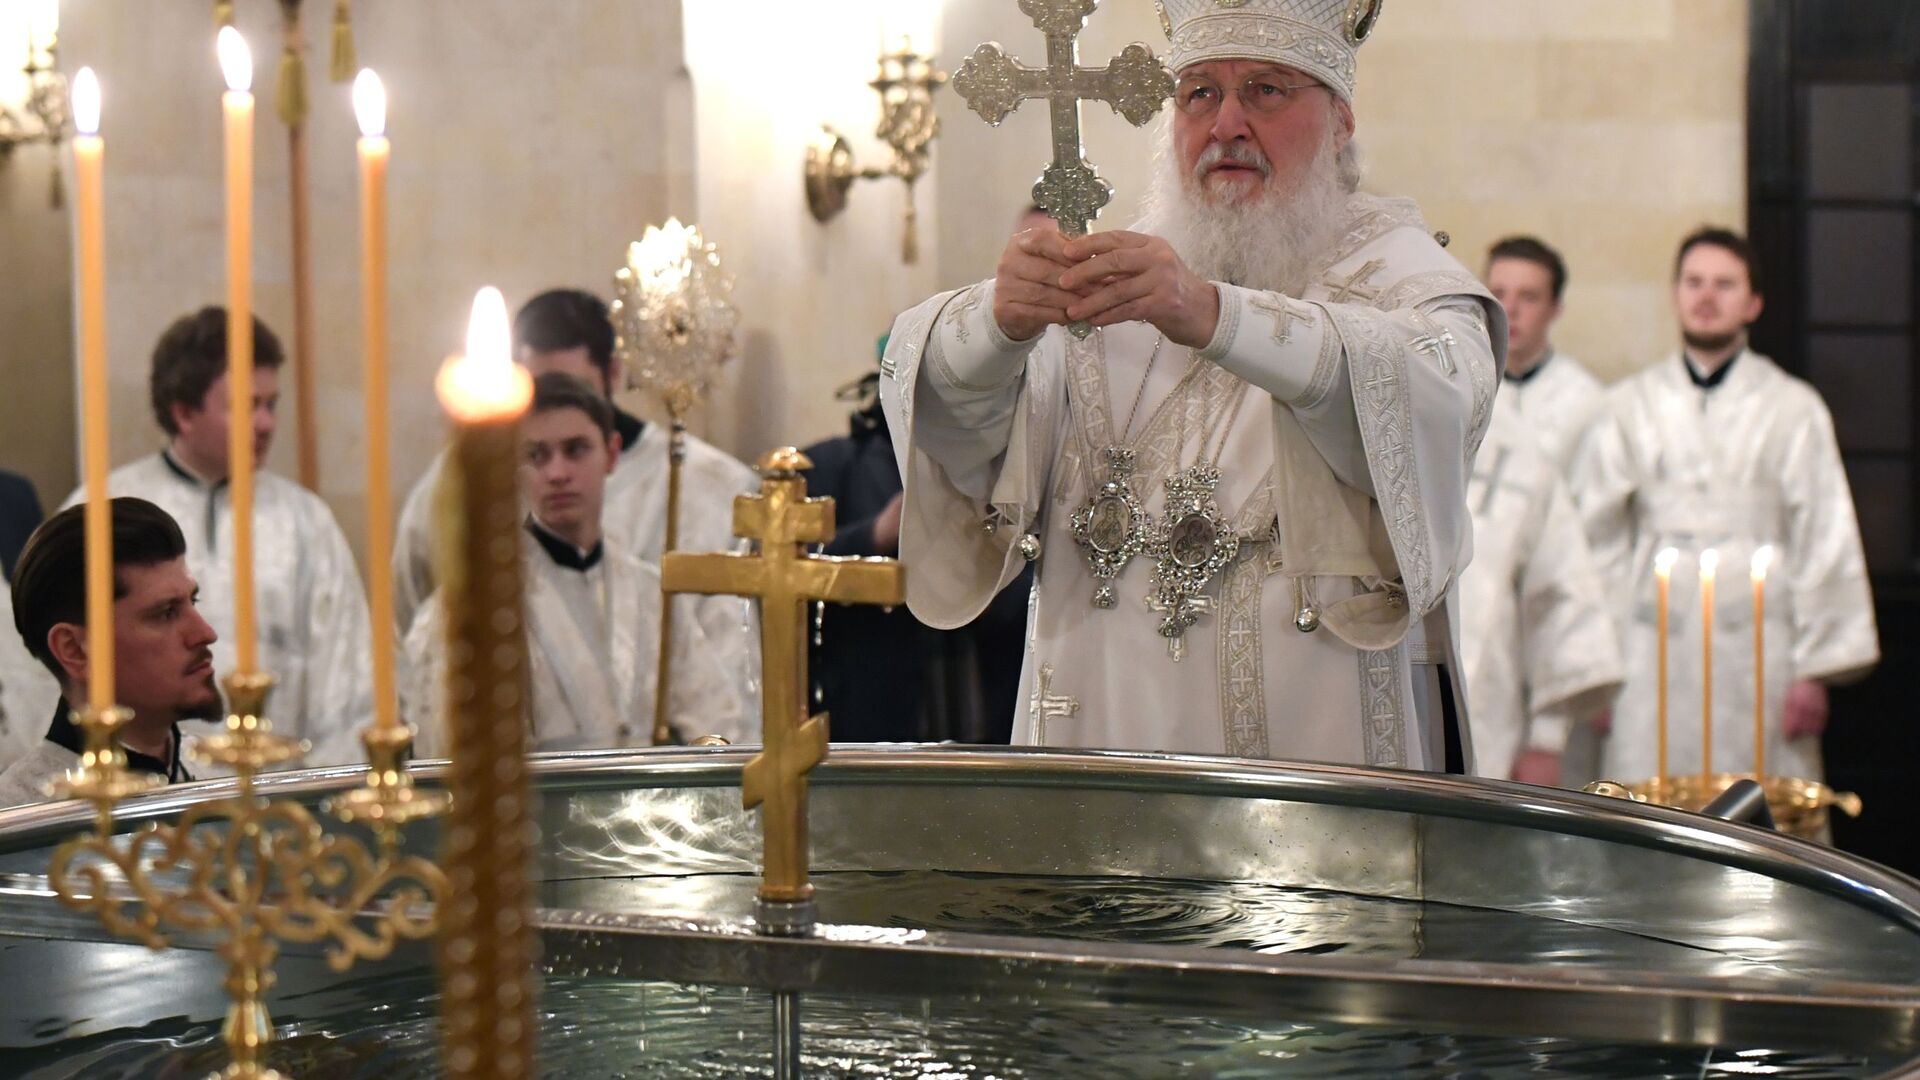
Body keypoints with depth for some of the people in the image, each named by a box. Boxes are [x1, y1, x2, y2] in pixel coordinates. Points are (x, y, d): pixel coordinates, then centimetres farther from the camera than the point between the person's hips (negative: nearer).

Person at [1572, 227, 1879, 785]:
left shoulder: (1792, 408, 6)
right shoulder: (1629, 406, 10)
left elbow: (1824, 544, 5)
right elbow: (1597, 535, 10)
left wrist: (1816, 669, -1)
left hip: (1757, 645, -1)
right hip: (1654, 649, 1)